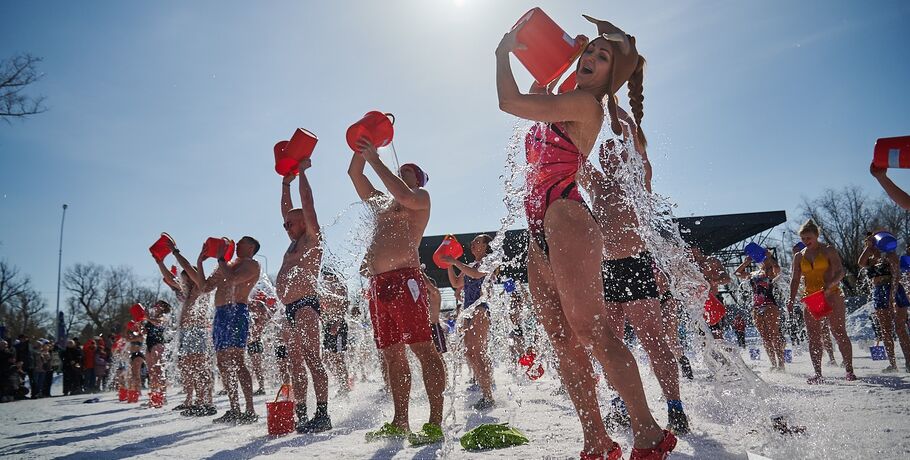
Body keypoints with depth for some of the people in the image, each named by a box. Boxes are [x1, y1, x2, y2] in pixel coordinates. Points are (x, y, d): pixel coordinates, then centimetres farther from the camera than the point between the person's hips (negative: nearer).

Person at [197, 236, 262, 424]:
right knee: (222, 363, 6)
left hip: (237, 311, -9)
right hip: (220, 313, 9)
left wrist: (220, 258, -6)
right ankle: (234, 410, 12)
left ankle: (250, 411, -16)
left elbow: (233, 279, -17)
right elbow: (205, 287, 23)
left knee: (235, 361, -16)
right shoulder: (227, 265, 25)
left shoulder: (251, 264, 1)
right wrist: (199, 262, 17)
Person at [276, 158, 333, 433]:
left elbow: (307, 204, -3)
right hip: (290, 308, 9)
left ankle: (322, 414, -17)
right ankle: (300, 415, 11)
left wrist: (301, 171, 3)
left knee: (312, 360, -15)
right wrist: (286, 183, 32)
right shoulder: (295, 243, 23)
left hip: (305, 304, -9)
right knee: (296, 364, 8)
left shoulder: (312, 238, 1)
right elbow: (287, 211, 31)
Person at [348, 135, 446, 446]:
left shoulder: (421, 196, 10)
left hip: (404, 279, -8)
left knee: (423, 348, -11)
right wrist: (362, 145, 18)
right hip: (378, 283, 8)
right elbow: (354, 174, 30)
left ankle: (435, 424, -13)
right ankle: (400, 423, 11)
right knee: (392, 355, 7)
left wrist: (374, 159, -8)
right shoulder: (380, 202, 31)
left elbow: (405, 197, -13)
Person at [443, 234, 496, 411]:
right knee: (471, 353, 7)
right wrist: (449, 265, 12)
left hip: (481, 309, -9)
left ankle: (488, 396, -11)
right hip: (469, 311, 9)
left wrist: (455, 261, -15)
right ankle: (486, 392, 14)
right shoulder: (471, 265, 22)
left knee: (475, 352, -14)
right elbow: (456, 283, 24)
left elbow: (476, 274, -21)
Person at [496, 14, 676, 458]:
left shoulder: (587, 103, -6)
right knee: (565, 344, 5)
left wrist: (503, 52, 7)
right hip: (540, 236, 9)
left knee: (589, 332, -13)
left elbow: (509, 101, -10)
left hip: (566, 222, -9)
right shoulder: (567, 102, 21)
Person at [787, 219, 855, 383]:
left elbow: (840, 271, -7)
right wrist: (791, 300, 1)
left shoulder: (828, 250, 1)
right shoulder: (799, 256, 12)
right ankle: (818, 373, 1)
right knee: (813, 337, 0)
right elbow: (795, 280, 12)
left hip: (831, 295, -4)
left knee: (839, 333, -8)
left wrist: (830, 284, -26)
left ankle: (849, 370, -1)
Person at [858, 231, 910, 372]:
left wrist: (892, 295, -22)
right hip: (878, 295, 6)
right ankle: (892, 363, 5)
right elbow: (861, 263, -6)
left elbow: (896, 276, -11)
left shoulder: (889, 255, -1)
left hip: (894, 292, -6)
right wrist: (868, 247, 0)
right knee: (886, 331, 3)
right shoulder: (870, 260, 17)